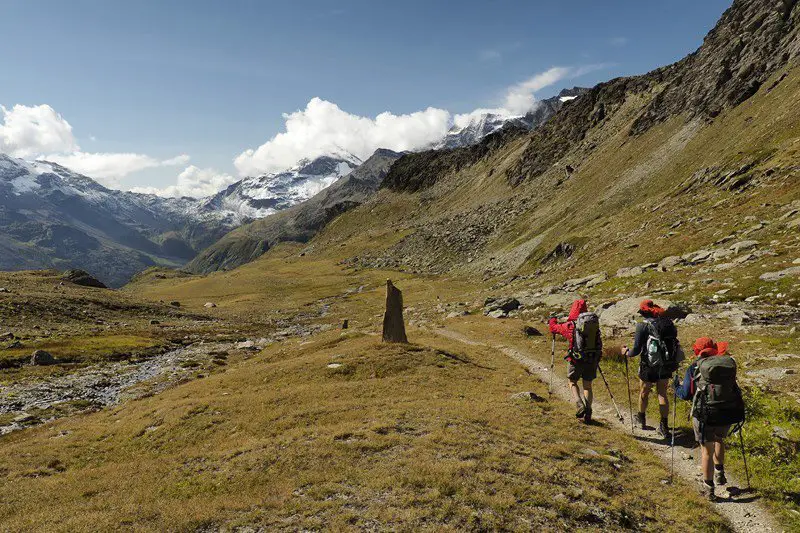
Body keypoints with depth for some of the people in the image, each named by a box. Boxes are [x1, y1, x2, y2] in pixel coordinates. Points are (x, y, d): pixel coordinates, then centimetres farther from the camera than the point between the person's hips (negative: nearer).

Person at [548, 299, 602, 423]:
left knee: (572, 382, 17)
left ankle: (580, 406, -2)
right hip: (593, 359, 3)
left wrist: (552, 320, 29)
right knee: (587, 386, 16)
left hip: (577, 359, -3)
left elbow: (554, 328, 7)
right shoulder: (594, 322, -1)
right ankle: (587, 412, 13)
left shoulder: (571, 325, -9)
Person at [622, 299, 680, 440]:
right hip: (666, 366, 4)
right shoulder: (669, 323, -1)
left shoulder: (643, 326, -16)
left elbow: (636, 350, -16)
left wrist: (626, 353, 4)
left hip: (649, 367, -4)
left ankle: (642, 419, 39)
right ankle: (664, 427, 18)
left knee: (644, 393, 18)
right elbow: (674, 343, 5)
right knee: (663, 394, 16)